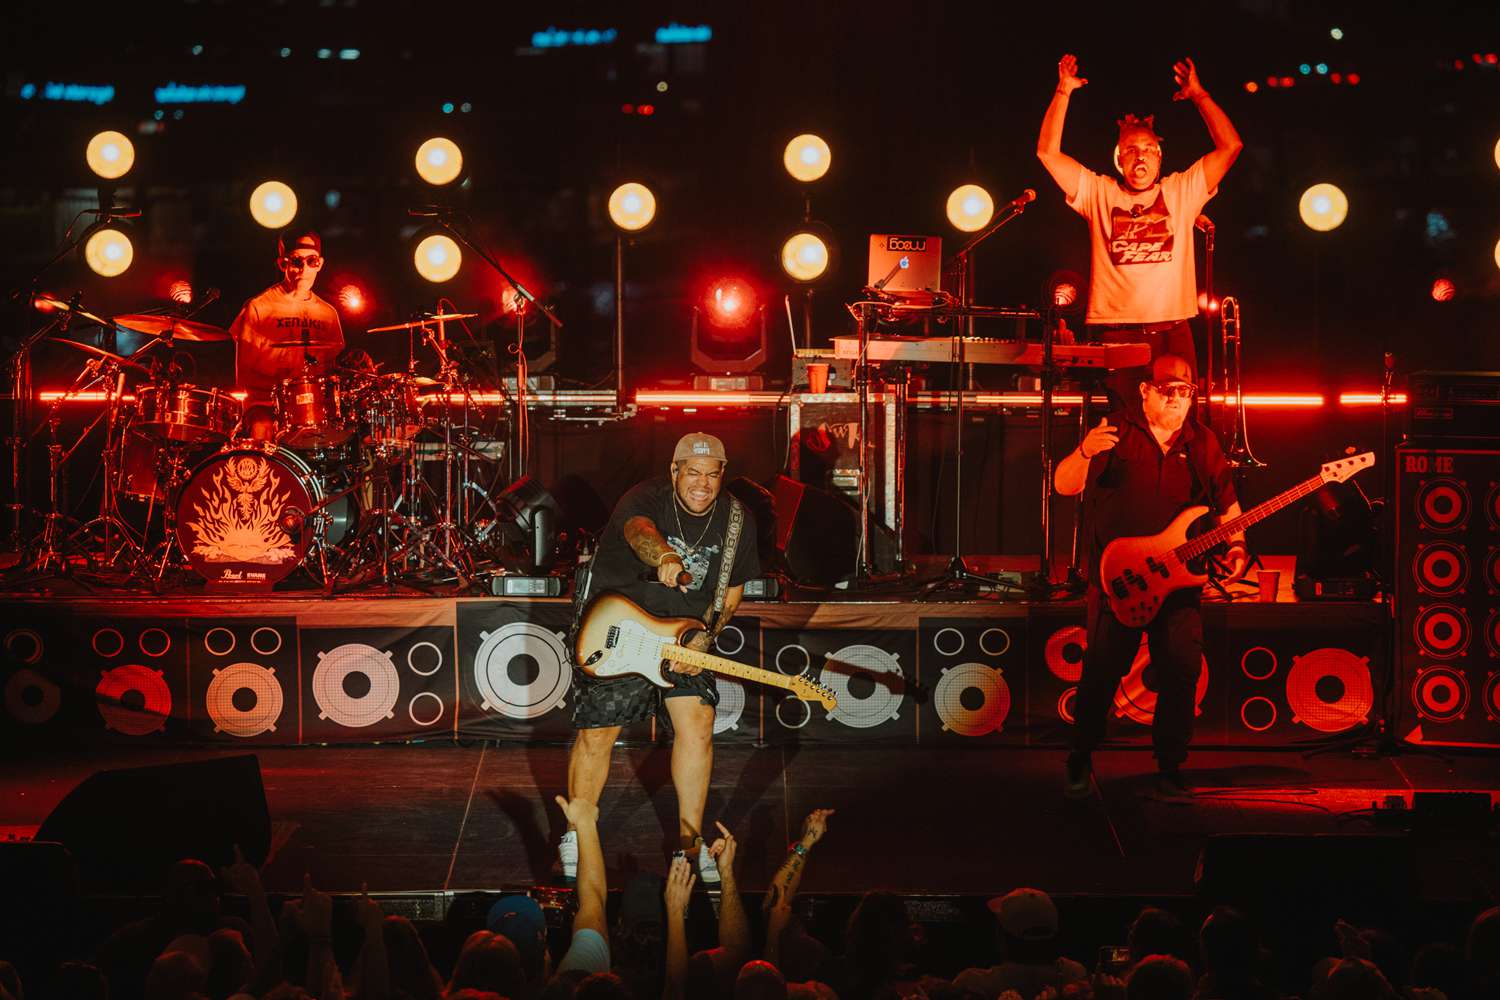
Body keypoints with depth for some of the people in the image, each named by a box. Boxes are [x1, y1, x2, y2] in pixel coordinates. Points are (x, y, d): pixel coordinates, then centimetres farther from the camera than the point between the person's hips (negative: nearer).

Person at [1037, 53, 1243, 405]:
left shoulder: (1181, 191, 11)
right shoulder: (1099, 194, 10)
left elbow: (1230, 146, 5)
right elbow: (1048, 152, 4)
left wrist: (1199, 95, 4)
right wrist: (1063, 92, 1)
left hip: (1172, 334, 1)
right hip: (1115, 334, -1)